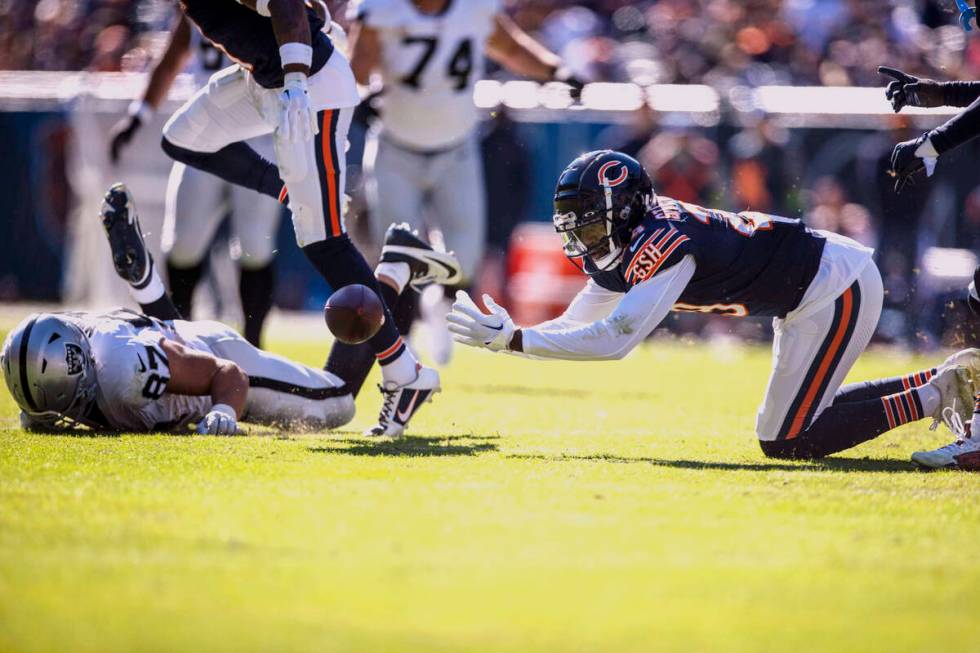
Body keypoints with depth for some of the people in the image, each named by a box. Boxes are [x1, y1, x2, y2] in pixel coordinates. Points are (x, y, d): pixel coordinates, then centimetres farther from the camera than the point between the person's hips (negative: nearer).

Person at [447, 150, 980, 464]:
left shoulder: (662, 247, -26)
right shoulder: (623, 246, 2)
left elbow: (612, 341, -32)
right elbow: (575, 325, 6)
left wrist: (514, 340, -30)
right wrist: (500, 335, -8)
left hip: (836, 285, -10)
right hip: (807, 290, 10)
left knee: (786, 441, -9)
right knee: (802, 414, 19)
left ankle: (932, 398, -4)